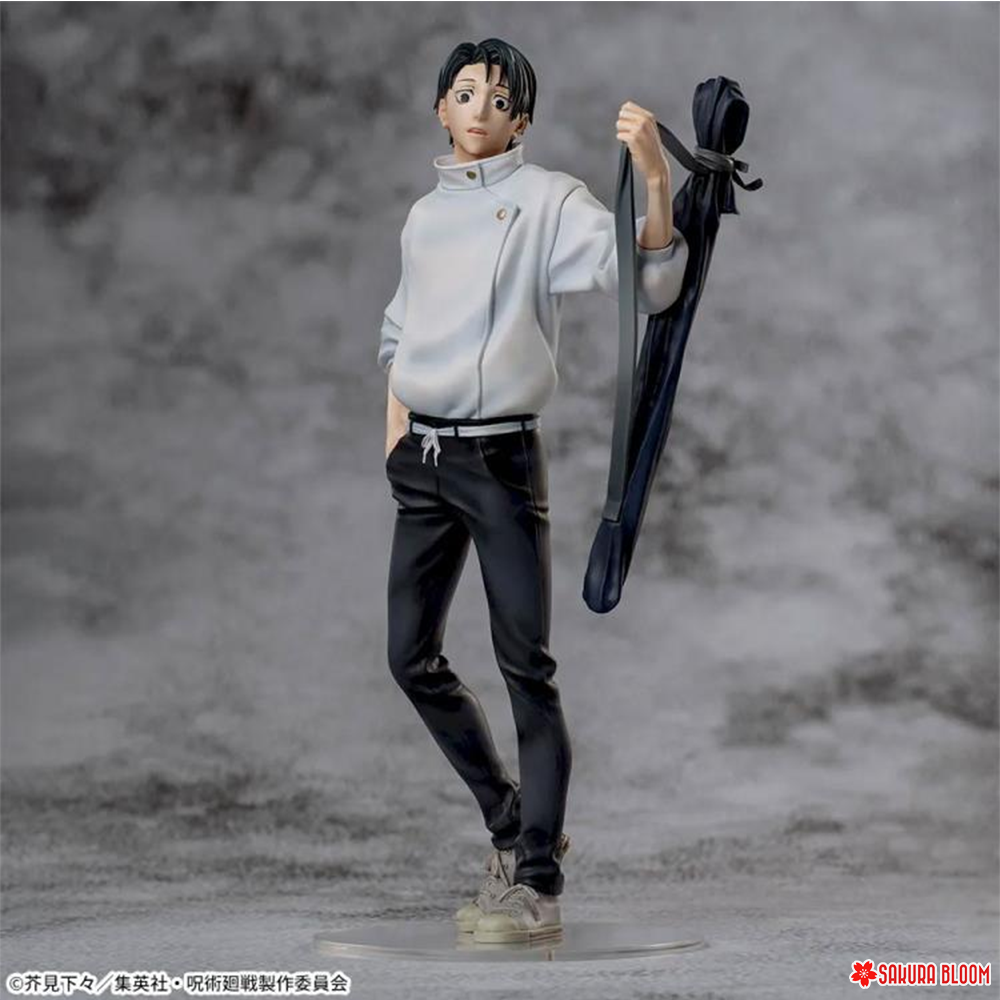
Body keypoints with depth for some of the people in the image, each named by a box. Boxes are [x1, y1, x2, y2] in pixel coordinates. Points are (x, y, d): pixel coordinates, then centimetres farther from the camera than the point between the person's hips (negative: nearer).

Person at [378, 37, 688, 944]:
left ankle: (537, 886, -8)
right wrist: (394, 443, 17)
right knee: (412, 659, 9)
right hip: (423, 460, 7)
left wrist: (657, 180, -35)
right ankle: (515, 826, 25)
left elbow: (650, 281, -20)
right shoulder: (424, 216, 15)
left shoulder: (548, 201, -5)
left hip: (502, 458, -7)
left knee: (526, 666, -8)